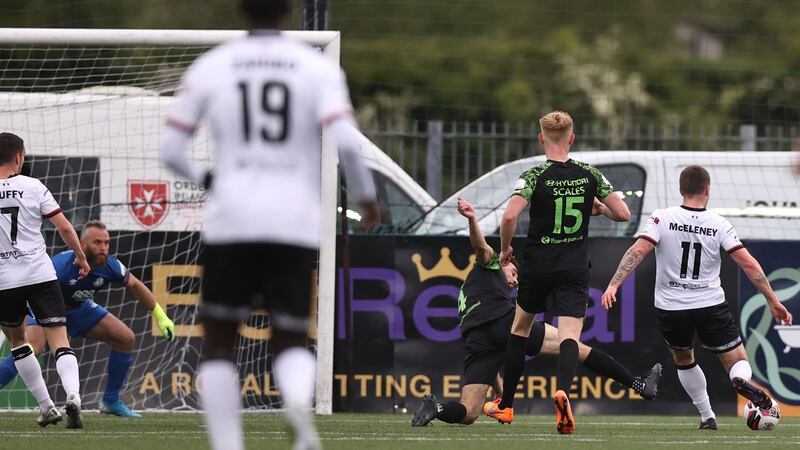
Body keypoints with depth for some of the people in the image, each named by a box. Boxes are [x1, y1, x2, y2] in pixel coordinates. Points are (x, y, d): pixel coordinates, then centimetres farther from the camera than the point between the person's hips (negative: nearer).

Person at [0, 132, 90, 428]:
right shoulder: (32, 187, -1)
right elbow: (64, 227, 1)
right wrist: (81, 257, 15)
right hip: (40, 275, -1)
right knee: (59, 341, -3)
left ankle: (46, 407, 17)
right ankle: (72, 395, -29)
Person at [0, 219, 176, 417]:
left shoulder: (110, 266, -19)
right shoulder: (62, 265, -37)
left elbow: (135, 286, 2)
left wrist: (160, 316, 6)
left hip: (79, 308, 6)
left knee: (125, 339, -2)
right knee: (34, 347, -33)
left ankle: (111, 401, 13)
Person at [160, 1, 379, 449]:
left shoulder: (209, 68, 5)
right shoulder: (318, 67, 3)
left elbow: (170, 150, 5)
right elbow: (347, 142, -11)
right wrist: (366, 194, 6)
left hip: (233, 219, 0)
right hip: (297, 225, 0)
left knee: (219, 342, 15)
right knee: (291, 342, 12)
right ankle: (299, 400, -24)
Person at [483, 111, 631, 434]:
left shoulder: (534, 177, -9)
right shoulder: (590, 175, -1)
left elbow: (510, 216, -23)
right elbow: (623, 214, -1)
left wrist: (505, 249, -5)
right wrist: (599, 208, 20)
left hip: (537, 267, 0)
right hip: (574, 270, 0)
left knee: (520, 327, 21)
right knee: (570, 336, -6)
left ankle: (506, 405, 28)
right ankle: (562, 391, -38)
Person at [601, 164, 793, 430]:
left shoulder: (662, 219, -5)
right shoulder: (719, 225, -3)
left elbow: (637, 251, -17)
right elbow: (748, 264, -5)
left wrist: (614, 285, -18)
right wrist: (773, 302, 1)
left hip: (671, 308, 1)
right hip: (711, 306, -1)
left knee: (684, 360, 28)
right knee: (739, 364, 8)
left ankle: (707, 417, 23)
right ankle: (741, 380, -29)